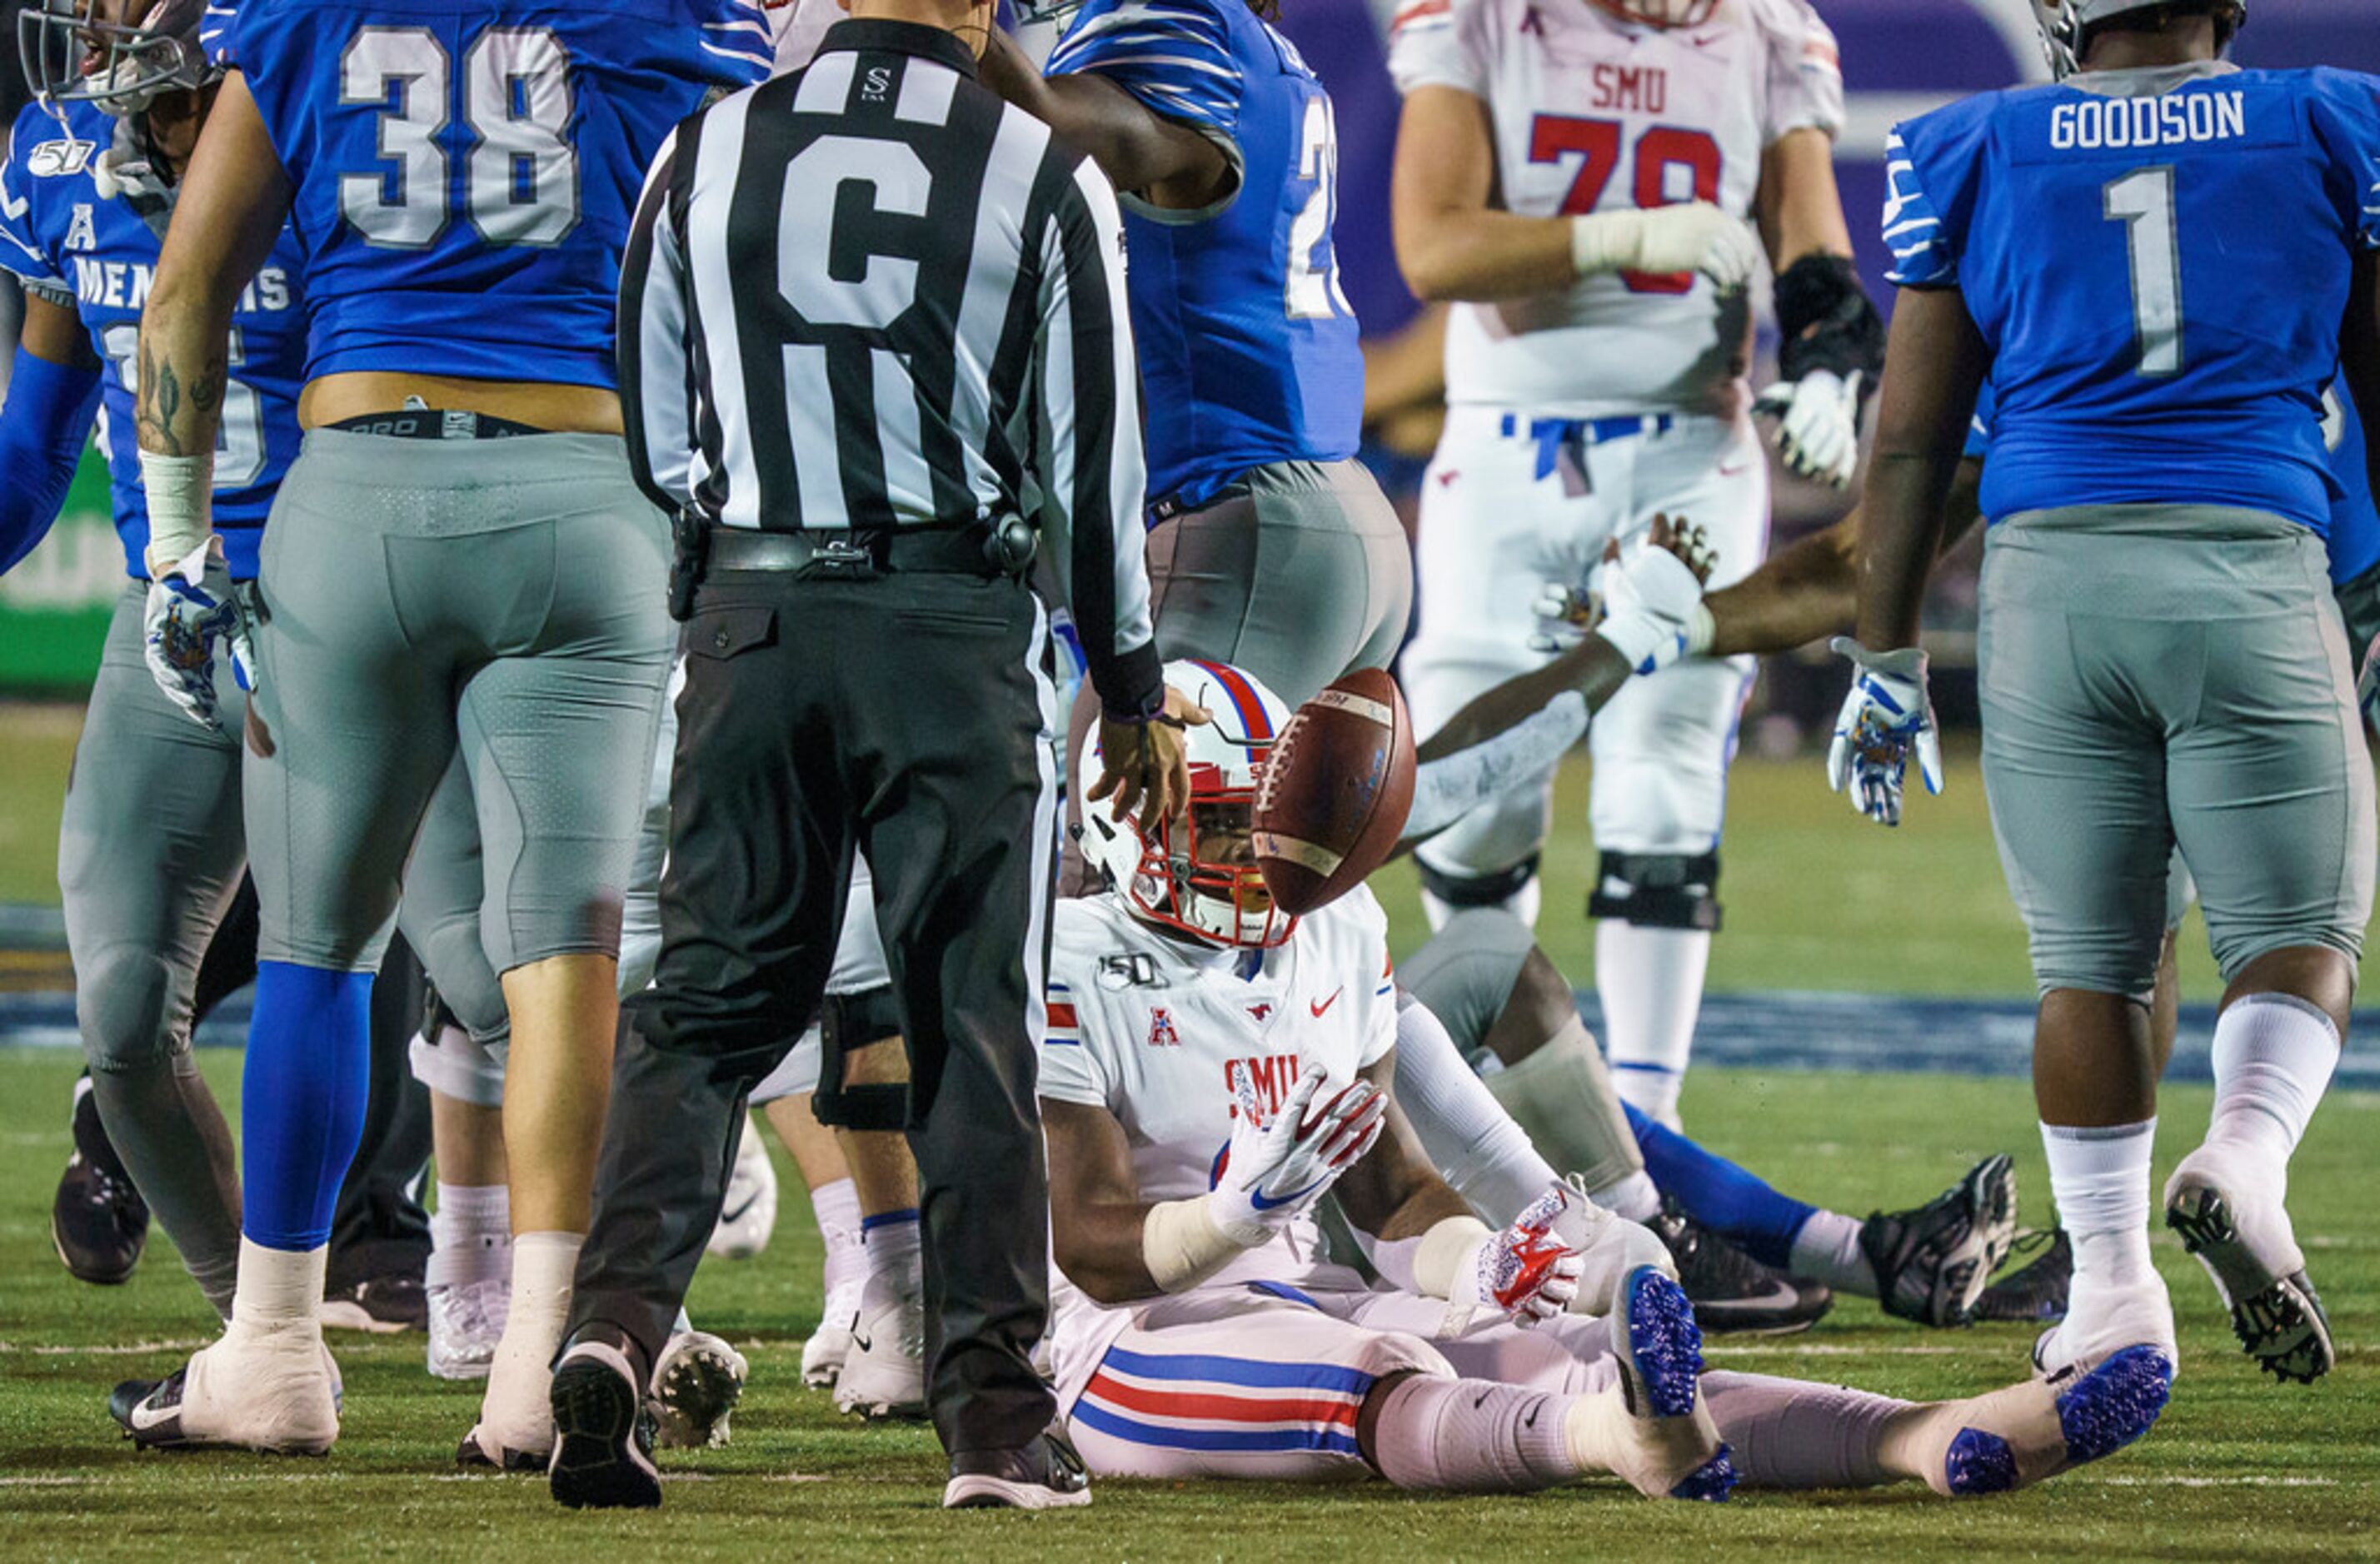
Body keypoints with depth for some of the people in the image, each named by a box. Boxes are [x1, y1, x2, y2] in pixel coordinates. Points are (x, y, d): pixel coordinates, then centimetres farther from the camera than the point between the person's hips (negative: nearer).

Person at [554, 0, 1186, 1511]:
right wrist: (1134, 688, 12)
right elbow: (1093, 461, 1)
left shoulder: (709, 153, 2)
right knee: (973, 1020, 5)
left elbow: (651, 434, 8)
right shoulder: (1044, 177, -4)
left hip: (752, 610, 2)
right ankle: (996, 1415, 6)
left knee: (710, 993, 8)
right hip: (954, 624, -2)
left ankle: (619, 1313, -12)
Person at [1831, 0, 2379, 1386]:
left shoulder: (1972, 157, 7)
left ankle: (2113, 1280, 10)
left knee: (2091, 959, 11)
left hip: (2055, 566, 1)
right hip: (2255, 566, -1)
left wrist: (1887, 658, 15)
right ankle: (2246, 1158, -20)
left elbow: (1912, 441, 8)